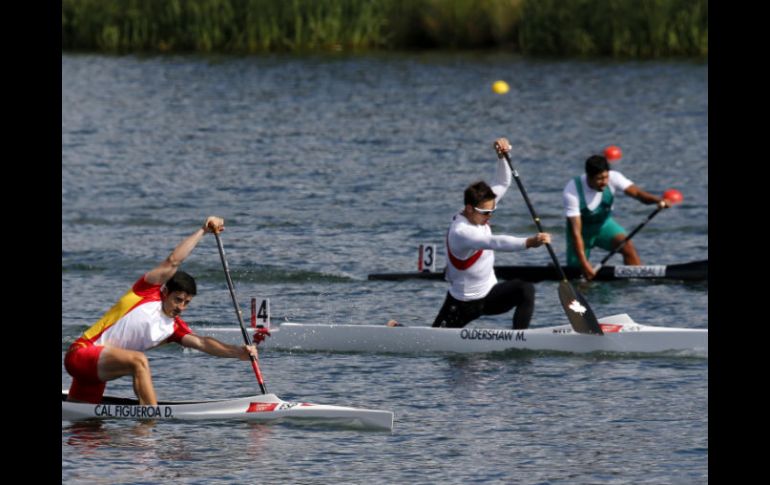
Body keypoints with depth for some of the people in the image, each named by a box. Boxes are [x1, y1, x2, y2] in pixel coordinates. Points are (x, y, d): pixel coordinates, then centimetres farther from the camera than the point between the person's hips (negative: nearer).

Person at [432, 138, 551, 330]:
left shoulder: (480, 211, -5)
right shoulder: (460, 232, -29)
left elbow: (502, 183, 4)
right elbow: (494, 242, -45)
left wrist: (501, 156, -15)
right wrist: (529, 242, -58)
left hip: (489, 295, 6)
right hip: (464, 304, -6)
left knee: (525, 289, -22)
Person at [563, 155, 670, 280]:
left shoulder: (612, 178, -21)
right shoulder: (572, 191, -30)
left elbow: (636, 192, -33)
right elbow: (576, 231, -32)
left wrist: (657, 200, -55)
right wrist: (584, 263, -39)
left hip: (604, 224, 2)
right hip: (583, 229, -2)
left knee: (628, 247, -26)